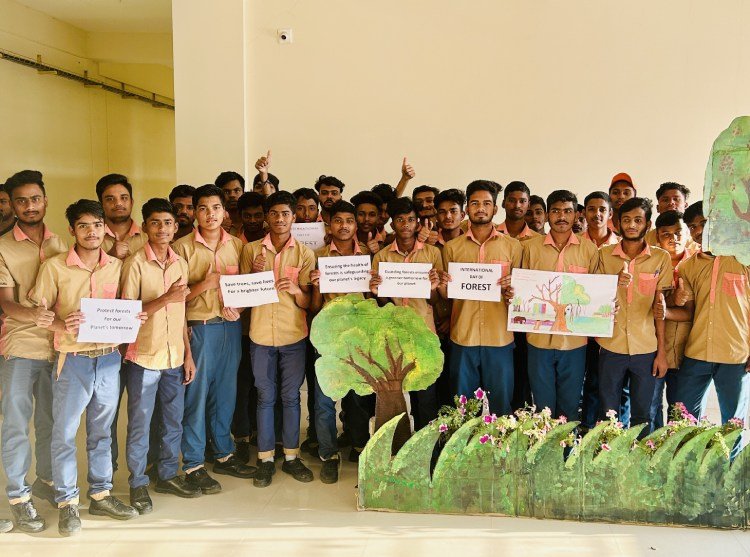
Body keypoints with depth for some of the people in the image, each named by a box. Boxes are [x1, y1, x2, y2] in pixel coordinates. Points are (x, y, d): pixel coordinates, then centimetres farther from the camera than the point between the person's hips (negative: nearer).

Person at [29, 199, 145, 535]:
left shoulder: (117, 266, 5)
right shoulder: (55, 266, -5)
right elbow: (36, 310, -6)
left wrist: (134, 318, -8)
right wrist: (61, 324, -24)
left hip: (109, 359, 4)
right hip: (73, 360, -3)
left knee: (102, 432, 15)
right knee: (64, 434, 4)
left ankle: (101, 495, 29)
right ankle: (67, 502, 20)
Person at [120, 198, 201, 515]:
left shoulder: (180, 263, 7)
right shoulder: (136, 263, -9)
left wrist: (188, 354, 10)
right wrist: (165, 298, -22)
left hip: (174, 357, 5)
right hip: (143, 357, -5)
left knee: (173, 421, 14)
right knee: (140, 423, 5)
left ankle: (167, 475, 30)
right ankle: (138, 484, 21)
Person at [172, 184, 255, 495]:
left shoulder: (237, 244, 9)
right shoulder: (183, 247, -3)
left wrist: (235, 304, -5)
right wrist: (204, 285, -19)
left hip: (230, 326, 4)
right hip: (199, 327, -4)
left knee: (226, 392, 12)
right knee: (196, 395, 1)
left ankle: (223, 454, 27)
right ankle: (193, 465, 12)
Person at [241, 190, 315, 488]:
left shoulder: (304, 253, 1)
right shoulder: (251, 249, 3)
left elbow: (308, 303, 1)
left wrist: (296, 290, -21)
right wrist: (254, 273, -11)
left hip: (293, 335, 0)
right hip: (261, 334, 0)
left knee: (291, 396, 8)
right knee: (265, 396, 7)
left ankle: (291, 456, 21)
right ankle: (265, 459, 18)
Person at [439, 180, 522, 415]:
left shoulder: (512, 246, 4)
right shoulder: (452, 247, 7)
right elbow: (447, 296, 12)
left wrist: (511, 287, -13)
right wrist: (442, 287, -10)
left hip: (499, 338, -1)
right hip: (463, 337, 1)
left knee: (500, 405, 8)